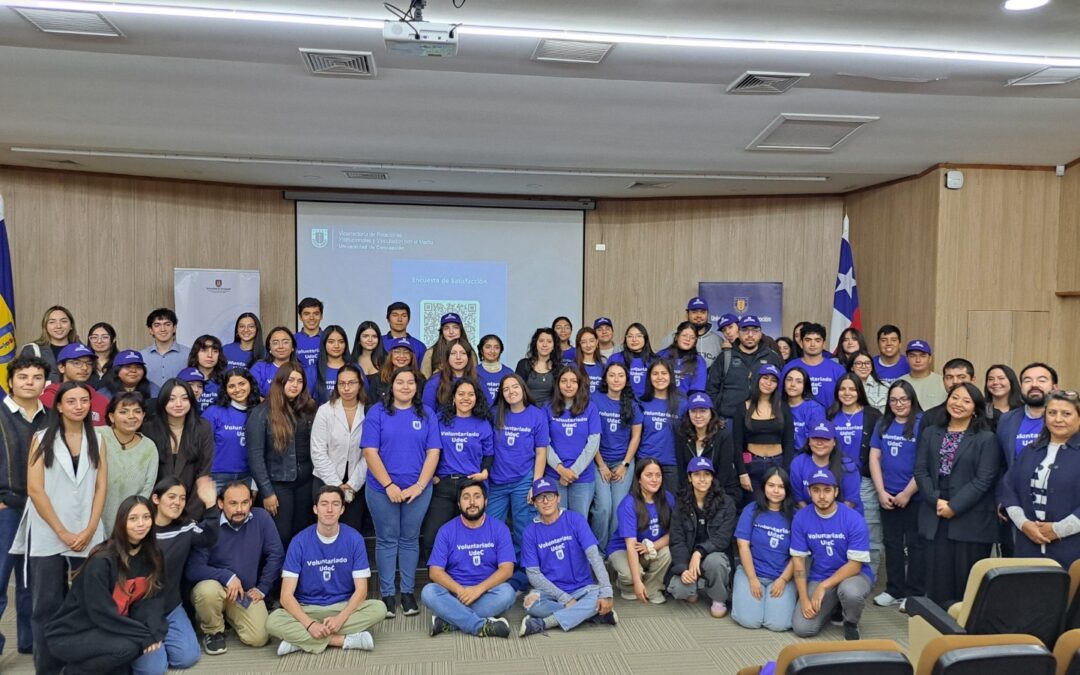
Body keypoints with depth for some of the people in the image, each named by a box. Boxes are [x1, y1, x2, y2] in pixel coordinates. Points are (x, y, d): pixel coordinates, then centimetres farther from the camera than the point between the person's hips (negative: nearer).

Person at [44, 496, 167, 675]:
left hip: (109, 631, 6)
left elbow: (152, 598, -3)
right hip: (69, 635, -6)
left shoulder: (151, 557, -1)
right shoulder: (101, 561, -22)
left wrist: (155, 632, -22)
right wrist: (144, 635, -24)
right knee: (126, 647, -30)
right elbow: (102, 612, -24)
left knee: (151, 642, -19)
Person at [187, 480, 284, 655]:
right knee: (208, 589, -37)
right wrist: (227, 577, -27)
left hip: (247, 593, 2)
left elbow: (275, 555, -5)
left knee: (258, 638, -15)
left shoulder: (261, 518, -10)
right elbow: (192, 570, -20)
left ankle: (230, 616, 19)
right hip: (216, 588, -2)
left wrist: (262, 589, -4)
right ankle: (213, 631, -4)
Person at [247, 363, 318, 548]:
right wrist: (266, 491, -13)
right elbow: (255, 456, -10)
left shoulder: (308, 410, 6)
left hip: (305, 481, 4)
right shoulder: (262, 413, -8)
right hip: (278, 483, -4)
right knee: (281, 536, 3)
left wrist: (318, 477, -4)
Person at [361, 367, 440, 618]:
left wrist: (420, 485, -10)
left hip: (418, 489, 1)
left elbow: (433, 452, 0)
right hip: (382, 489, -1)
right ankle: (387, 594, 15)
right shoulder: (377, 412, -1)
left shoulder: (427, 414, 4)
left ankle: (408, 592, 20)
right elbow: (370, 452, -7)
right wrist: (389, 485, -13)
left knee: (410, 540, 10)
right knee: (387, 541, 7)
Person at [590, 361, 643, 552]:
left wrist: (625, 465, -1)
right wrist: (602, 465, -7)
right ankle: (597, 550, 3)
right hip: (599, 461, -2)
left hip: (624, 461, 2)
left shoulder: (632, 405, 5)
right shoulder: (595, 400, -4)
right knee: (604, 507, -13)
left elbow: (636, 436, 7)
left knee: (619, 508, -3)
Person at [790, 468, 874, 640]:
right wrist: (804, 598, -11)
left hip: (853, 575, -3)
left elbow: (855, 565, -16)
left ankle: (851, 624, -2)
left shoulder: (854, 520, -17)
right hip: (818, 579, 3)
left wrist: (823, 586, -22)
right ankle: (833, 607, 19)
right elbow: (798, 559, -3)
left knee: (850, 592, -39)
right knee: (802, 628, -14)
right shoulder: (800, 519, -8)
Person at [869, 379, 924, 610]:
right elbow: (874, 458, 5)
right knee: (892, 543, 14)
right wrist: (881, 492, -3)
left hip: (914, 496, -5)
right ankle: (894, 590, 24)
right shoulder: (883, 424, 7)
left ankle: (914, 593, 15)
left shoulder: (922, 423, -9)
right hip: (887, 496, 5)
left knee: (915, 544, 5)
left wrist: (907, 493, -13)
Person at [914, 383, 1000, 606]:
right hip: (935, 517, 3)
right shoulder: (930, 434, 11)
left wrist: (954, 506, -14)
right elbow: (920, 471, 4)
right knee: (937, 577, 6)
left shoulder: (986, 439, -1)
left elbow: (984, 480, -9)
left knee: (966, 578, 2)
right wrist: (936, 501, -11)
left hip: (971, 520, -3)